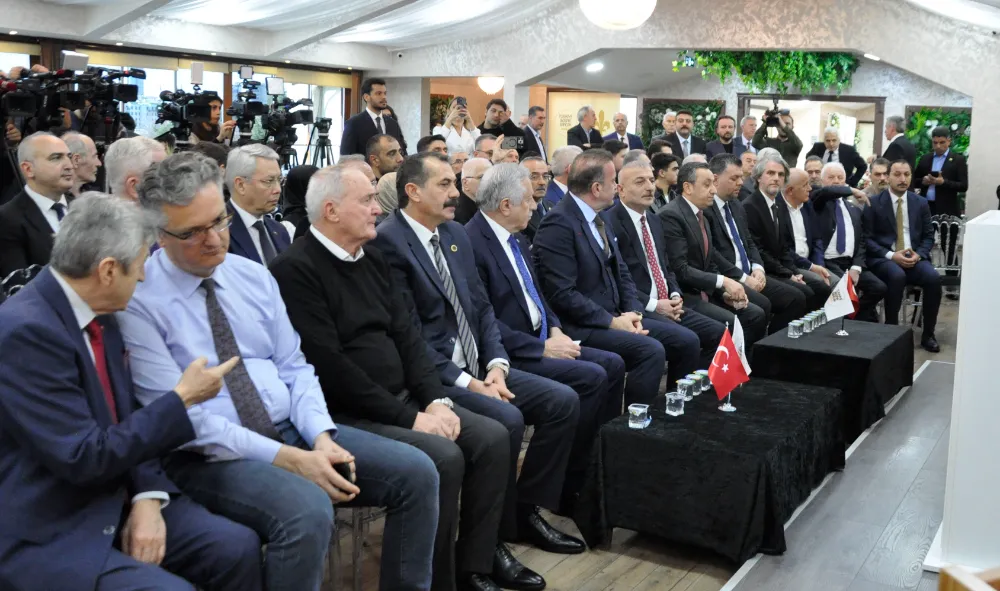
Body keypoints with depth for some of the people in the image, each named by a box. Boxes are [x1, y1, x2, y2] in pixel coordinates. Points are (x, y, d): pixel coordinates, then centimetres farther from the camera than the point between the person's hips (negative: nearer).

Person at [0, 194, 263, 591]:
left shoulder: (100, 319, 6)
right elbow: (85, 457, -23)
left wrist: (147, 498, -8)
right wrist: (181, 398, -14)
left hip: (115, 499, 8)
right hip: (46, 533, -7)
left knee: (238, 547, -6)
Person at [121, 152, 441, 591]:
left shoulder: (254, 276, 9)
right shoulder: (137, 300, -11)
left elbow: (294, 369, 9)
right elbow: (179, 417, -16)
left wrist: (320, 435, -11)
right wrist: (287, 458, -22)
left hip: (292, 428, 6)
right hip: (209, 454, -6)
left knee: (415, 472, -9)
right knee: (307, 511, -35)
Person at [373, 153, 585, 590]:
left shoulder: (456, 234, 13)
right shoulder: (389, 242, -14)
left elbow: (482, 308, 14)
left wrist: (496, 365, -2)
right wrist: (466, 382, -19)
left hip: (478, 366, 9)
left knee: (563, 401, -2)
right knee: (506, 418, -29)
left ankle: (526, 510, 13)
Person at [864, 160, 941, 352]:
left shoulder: (921, 203, 12)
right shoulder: (874, 203, 1)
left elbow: (929, 236, 13)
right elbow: (867, 238, -3)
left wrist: (919, 254, -8)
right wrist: (891, 255, -16)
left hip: (914, 258, 3)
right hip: (884, 259, -3)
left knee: (933, 277, -27)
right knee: (897, 276, -36)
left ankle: (928, 335, -13)